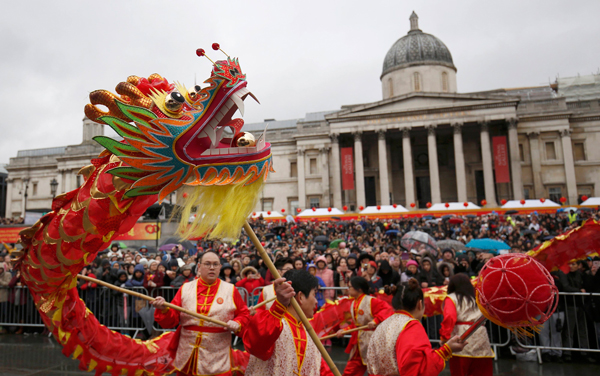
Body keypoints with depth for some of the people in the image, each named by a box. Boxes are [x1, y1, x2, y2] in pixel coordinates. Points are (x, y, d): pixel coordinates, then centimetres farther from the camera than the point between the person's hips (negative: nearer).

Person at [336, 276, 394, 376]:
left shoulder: (371, 301, -16)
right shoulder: (353, 304, 9)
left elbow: (387, 309, -25)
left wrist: (376, 320, -33)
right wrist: (345, 331, 2)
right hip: (359, 344, 8)